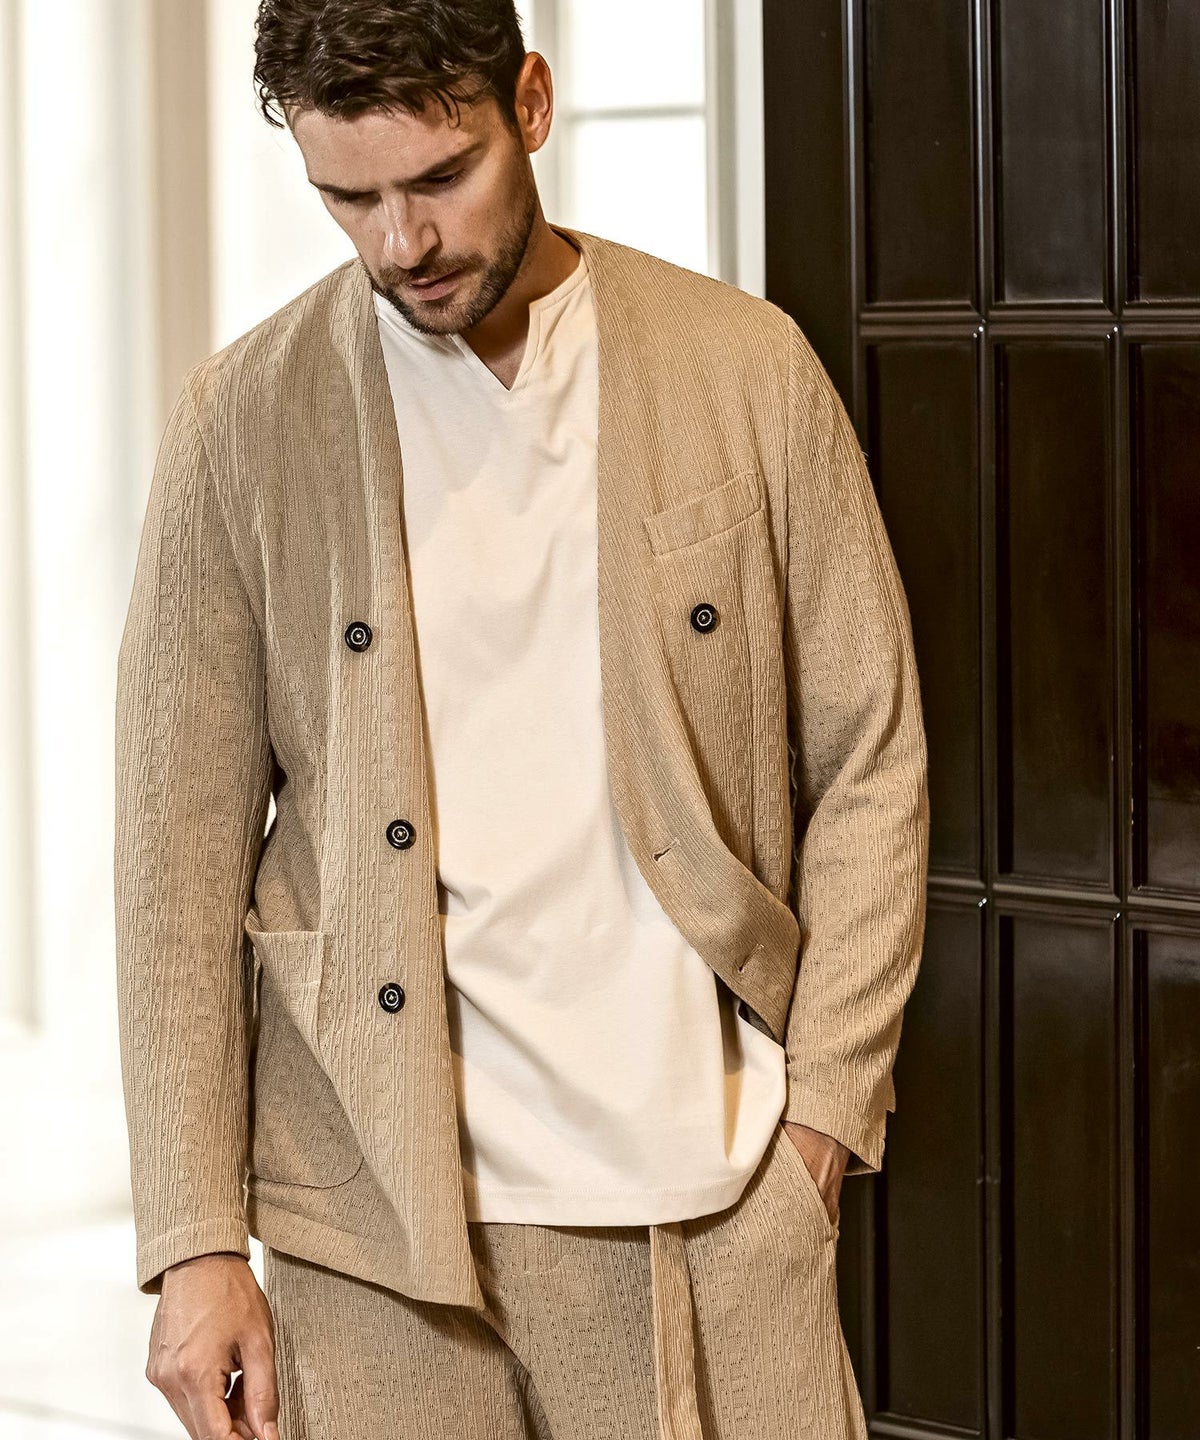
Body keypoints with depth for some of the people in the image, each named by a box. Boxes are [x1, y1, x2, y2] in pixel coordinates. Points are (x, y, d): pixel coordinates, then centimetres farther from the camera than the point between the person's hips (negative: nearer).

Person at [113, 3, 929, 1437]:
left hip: (713, 1200, 1)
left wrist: (825, 1100, -1)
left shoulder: (747, 370, 2)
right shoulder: (244, 422, 0)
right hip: (377, 1211, 0)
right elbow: (182, 848, 0)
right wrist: (193, 1242, -4)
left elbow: (867, 759, 7)